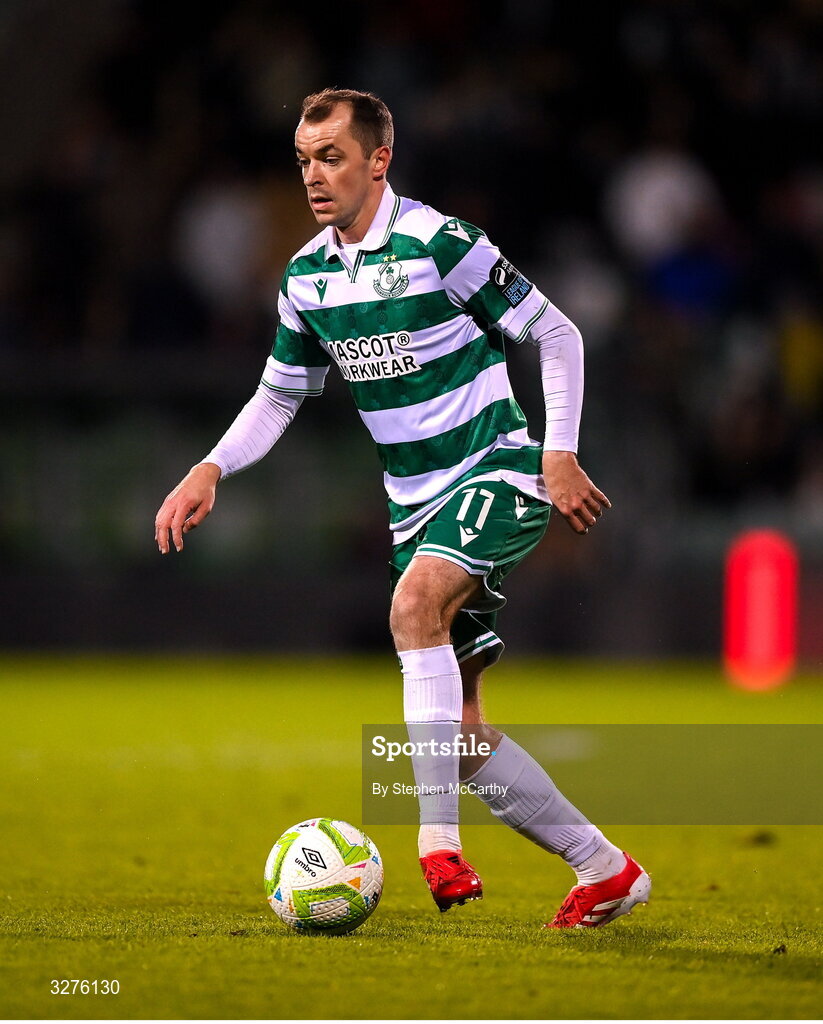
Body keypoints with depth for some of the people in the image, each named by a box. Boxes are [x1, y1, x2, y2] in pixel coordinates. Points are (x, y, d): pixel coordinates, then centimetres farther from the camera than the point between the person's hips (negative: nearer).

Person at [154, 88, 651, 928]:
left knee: (415, 602, -35)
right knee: (457, 728, 3)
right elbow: (278, 396, 16)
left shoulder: (440, 245, -14)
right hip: (416, 503, 7)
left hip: (496, 475, -7)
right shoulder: (306, 276, 5)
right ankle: (604, 870, 16)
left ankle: (439, 838, -36)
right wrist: (211, 469, 0)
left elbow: (557, 335, -7)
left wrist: (559, 455, -14)